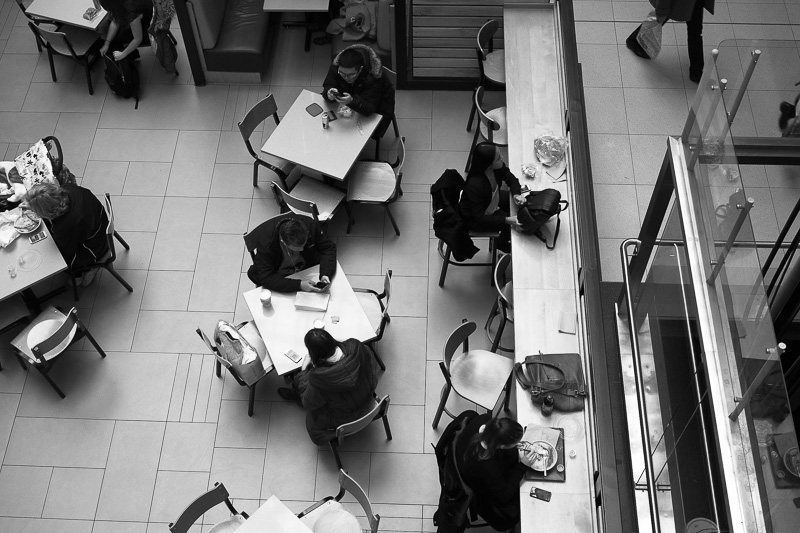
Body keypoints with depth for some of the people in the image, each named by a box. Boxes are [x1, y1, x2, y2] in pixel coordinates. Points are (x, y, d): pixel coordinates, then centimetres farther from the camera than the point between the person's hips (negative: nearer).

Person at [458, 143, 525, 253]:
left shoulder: (497, 167, -24)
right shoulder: (475, 185, -42)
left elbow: (511, 179, -4)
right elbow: (480, 217, -34)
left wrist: (516, 194, -26)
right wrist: (507, 220, -42)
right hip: (473, 218, -7)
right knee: (512, 225, -9)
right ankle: (502, 243, 27)